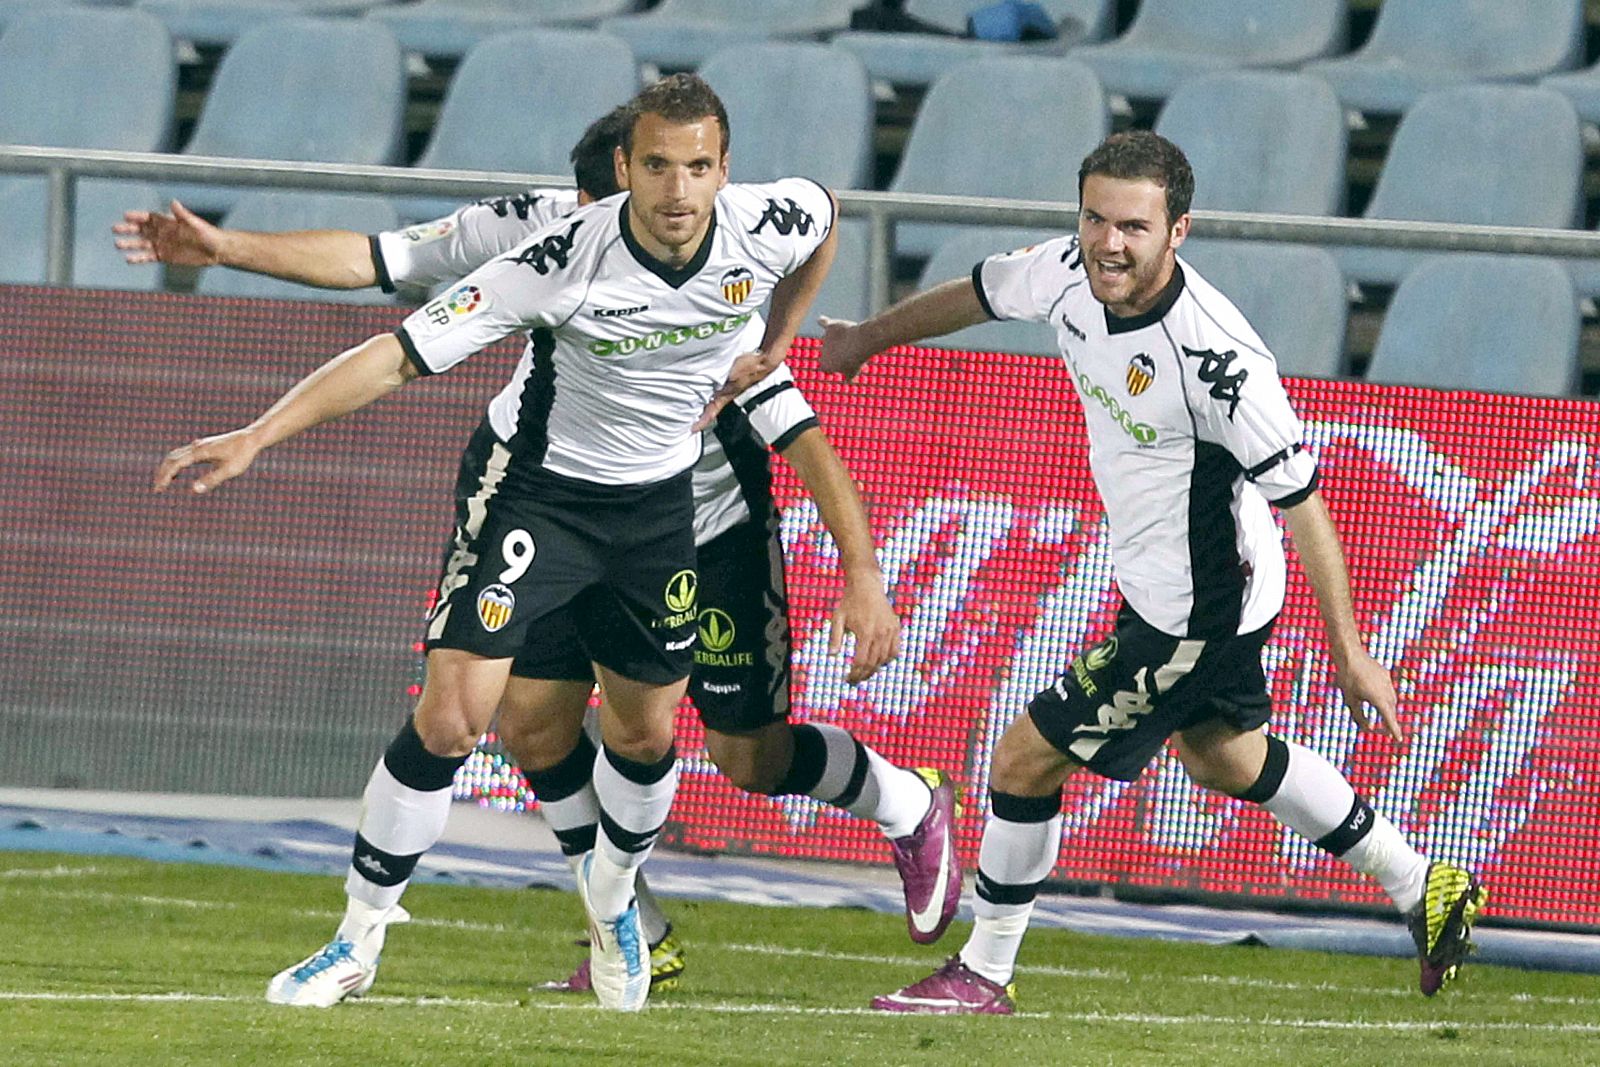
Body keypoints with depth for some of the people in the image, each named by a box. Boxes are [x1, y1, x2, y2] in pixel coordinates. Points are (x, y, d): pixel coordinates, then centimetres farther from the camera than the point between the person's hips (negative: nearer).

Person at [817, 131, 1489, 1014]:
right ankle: (1424, 893, 42)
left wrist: (1349, 652, -22)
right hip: (1159, 587, 9)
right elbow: (980, 294, 11)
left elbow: (1299, 500, -26)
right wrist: (867, 338, 28)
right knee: (1223, 757, 28)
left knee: (1027, 758, -1)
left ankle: (983, 975, 19)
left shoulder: (1216, 356, -33)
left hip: (1198, 614, -9)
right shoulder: (1072, 272, -12)